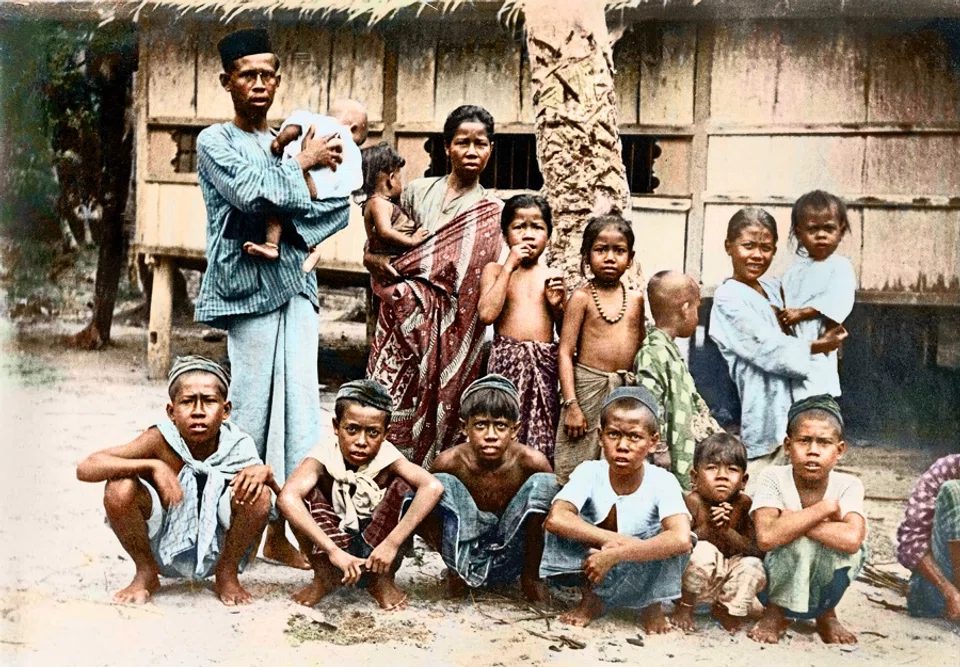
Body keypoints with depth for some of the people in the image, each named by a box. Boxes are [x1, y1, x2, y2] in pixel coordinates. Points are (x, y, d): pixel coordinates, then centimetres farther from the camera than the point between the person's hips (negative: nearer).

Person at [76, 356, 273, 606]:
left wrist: (263, 471, -30)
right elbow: (85, 469, -28)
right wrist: (152, 466, -40)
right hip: (164, 552, 0)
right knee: (119, 488, -26)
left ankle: (227, 575, 1)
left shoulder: (237, 446, -17)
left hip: (216, 553, 1)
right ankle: (146, 574, 1)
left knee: (259, 495, -26)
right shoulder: (161, 440, -21)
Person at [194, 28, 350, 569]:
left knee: (301, 403, -1)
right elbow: (250, 194, -15)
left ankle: (283, 530, 5)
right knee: (253, 406, -6)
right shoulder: (216, 141, 4)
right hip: (249, 285, -5)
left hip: (296, 282, 5)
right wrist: (303, 164, -3)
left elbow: (340, 206, 9)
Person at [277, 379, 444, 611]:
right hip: (332, 542, 0)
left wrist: (392, 543, -44)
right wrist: (333, 551, -48)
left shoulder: (387, 458, -21)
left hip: (376, 546, 0)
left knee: (404, 487, -25)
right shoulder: (324, 457, -22)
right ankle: (324, 576, -7)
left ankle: (382, 579, -8)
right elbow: (287, 497, -41)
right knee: (304, 494, -26)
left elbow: (433, 487, -39)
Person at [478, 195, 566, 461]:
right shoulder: (495, 271, 5)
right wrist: (509, 267, -9)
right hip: (507, 359, -2)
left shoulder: (553, 277, 11)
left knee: (543, 433, 4)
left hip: (544, 361, 2)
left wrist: (557, 305, -4)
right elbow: (487, 314, -14)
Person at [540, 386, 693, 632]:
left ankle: (652, 605, -5)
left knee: (674, 541, -32)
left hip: (642, 571, -1)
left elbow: (682, 539, -41)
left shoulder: (662, 481, -22)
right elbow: (555, 519, -35)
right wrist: (615, 540, -41)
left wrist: (613, 555, -42)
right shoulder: (589, 472, -18)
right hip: (595, 564, 1)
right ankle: (592, 598, -8)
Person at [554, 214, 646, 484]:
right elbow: (565, 352, -7)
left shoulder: (636, 299, 8)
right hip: (588, 385, -4)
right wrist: (571, 404, -13)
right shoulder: (582, 297, -4)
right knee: (576, 470, 0)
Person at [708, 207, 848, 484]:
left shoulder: (772, 288, 13)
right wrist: (816, 347, -4)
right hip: (757, 407, -8)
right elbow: (767, 348, -14)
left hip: (782, 407, 8)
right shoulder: (727, 298, -10)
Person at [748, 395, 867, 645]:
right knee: (802, 540, -31)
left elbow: (852, 538, -33)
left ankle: (826, 614, 2)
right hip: (779, 584, -2)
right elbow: (766, 537, -33)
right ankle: (776, 613, -4)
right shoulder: (773, 478, -17)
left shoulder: (848, 485, -13)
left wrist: (790, 521, -28)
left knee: (847, 544, -27)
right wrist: (825, 508, -28)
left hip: (824, 585, 2)